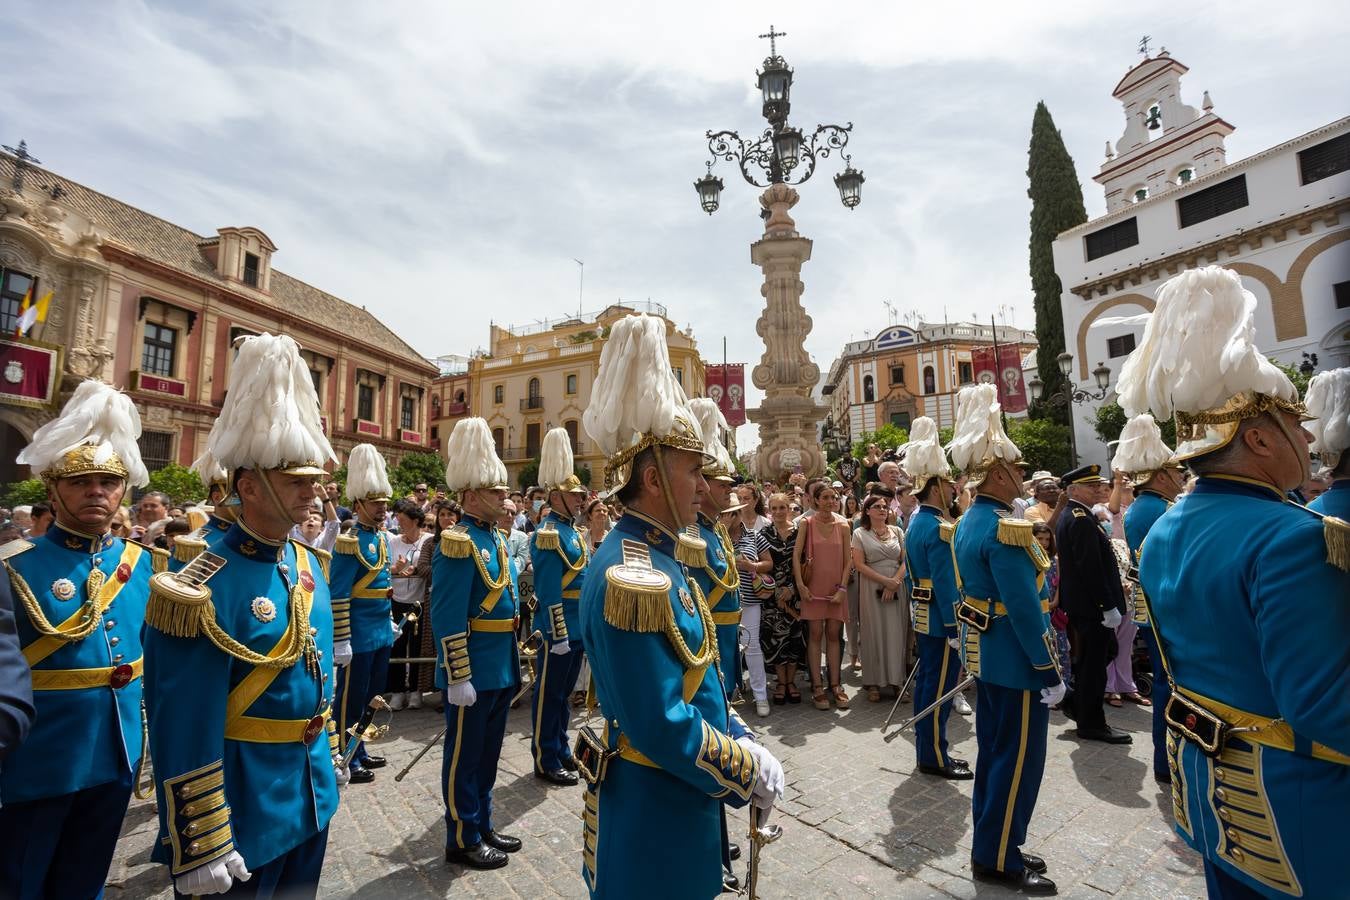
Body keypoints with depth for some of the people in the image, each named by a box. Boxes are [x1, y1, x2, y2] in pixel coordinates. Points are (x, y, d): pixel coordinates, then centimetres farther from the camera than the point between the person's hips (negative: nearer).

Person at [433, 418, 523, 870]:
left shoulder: (496, 539, 10)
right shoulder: (458, 543, -19)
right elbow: (447, 620, -21)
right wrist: (459, 677, -20)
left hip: (501, 670, 9)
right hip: (474, 673, -9)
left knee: (487, 754, 21)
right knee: (464, 757, 9)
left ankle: (482, 826, 36)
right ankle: (463, 840, 25)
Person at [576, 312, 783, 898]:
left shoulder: (656, 560, 3)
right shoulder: (633, 577, -29)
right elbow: (662, 726, -28)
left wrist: (746, 746, 1)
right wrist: (748, 773, -15)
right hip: (651, 815, -9)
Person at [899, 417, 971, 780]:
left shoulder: (915, 522, 10)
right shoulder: (939, 528, -20)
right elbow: (947, 585, -23)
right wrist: (955, 629, -19)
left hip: (922, 617, 10)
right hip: (941, 620, -10)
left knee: (926, 682, 16)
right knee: (940, 687, 1)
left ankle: (927, 750, 28)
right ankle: (935, 757, 13)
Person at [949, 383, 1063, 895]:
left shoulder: (968, 523, 7)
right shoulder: (1004, 529, -24)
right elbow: (1025, 611, -23)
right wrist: (1050, 673, -16)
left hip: (985, 656, 10)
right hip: (1016, 662, -9)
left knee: (994, 753, 19)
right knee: (1019, 761, 5)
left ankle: (990, 847, 33)